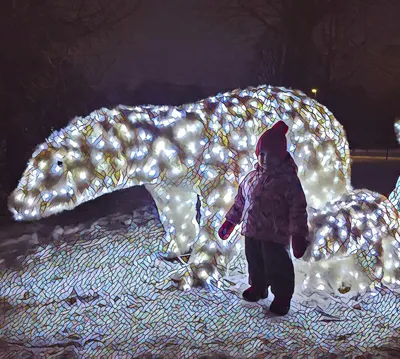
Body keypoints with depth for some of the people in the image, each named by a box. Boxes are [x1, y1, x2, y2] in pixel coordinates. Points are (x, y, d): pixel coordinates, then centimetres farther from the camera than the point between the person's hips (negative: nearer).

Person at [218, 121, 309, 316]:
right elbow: (240, 201, 17)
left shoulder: (288, 179, -12)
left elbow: (298, 208, -13)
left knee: (277, 266, 4)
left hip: (275, 234, -6)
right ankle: (258, 287, 43)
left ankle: (282, 296, 25)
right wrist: (229, 222, 19)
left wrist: (298, 235, -17)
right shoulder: (252, 177, 6)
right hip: (252, 231, 6)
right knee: (255, 262, 20)